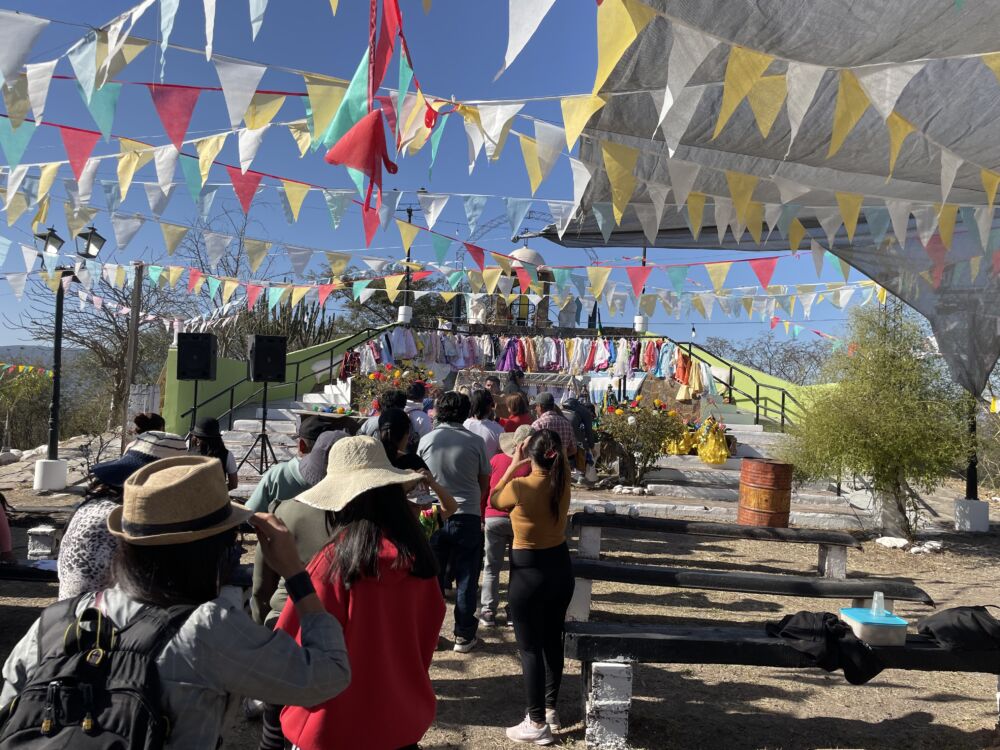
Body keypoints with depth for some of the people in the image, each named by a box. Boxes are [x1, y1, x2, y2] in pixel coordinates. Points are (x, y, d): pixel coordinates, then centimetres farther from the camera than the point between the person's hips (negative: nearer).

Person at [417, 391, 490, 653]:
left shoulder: (427, 440, -3)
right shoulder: (475, 441, -7)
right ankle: (464, 636, 16)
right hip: (467, 517, -1)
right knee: (466, 579, 10)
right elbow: (484, 482, 2)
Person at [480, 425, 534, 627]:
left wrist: (481, 515, 15)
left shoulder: (497, 460, -3)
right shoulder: (533, 466, -9)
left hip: (494, 518, 1)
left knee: (491, 567, 11)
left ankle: (488, 611, 10)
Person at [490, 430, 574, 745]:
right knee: (553, 641, 19)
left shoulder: (520, 487, -20)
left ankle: (537, 724, 13)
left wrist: (513, 466, 7)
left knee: (530, 647, 5)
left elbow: (495, 500, 2)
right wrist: (552, 439, 10)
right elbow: (562, 459, 19)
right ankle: (551, 709, 34)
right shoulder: (562, 481, -6)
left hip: (528, 572, -6)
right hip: (560, 567, 6)